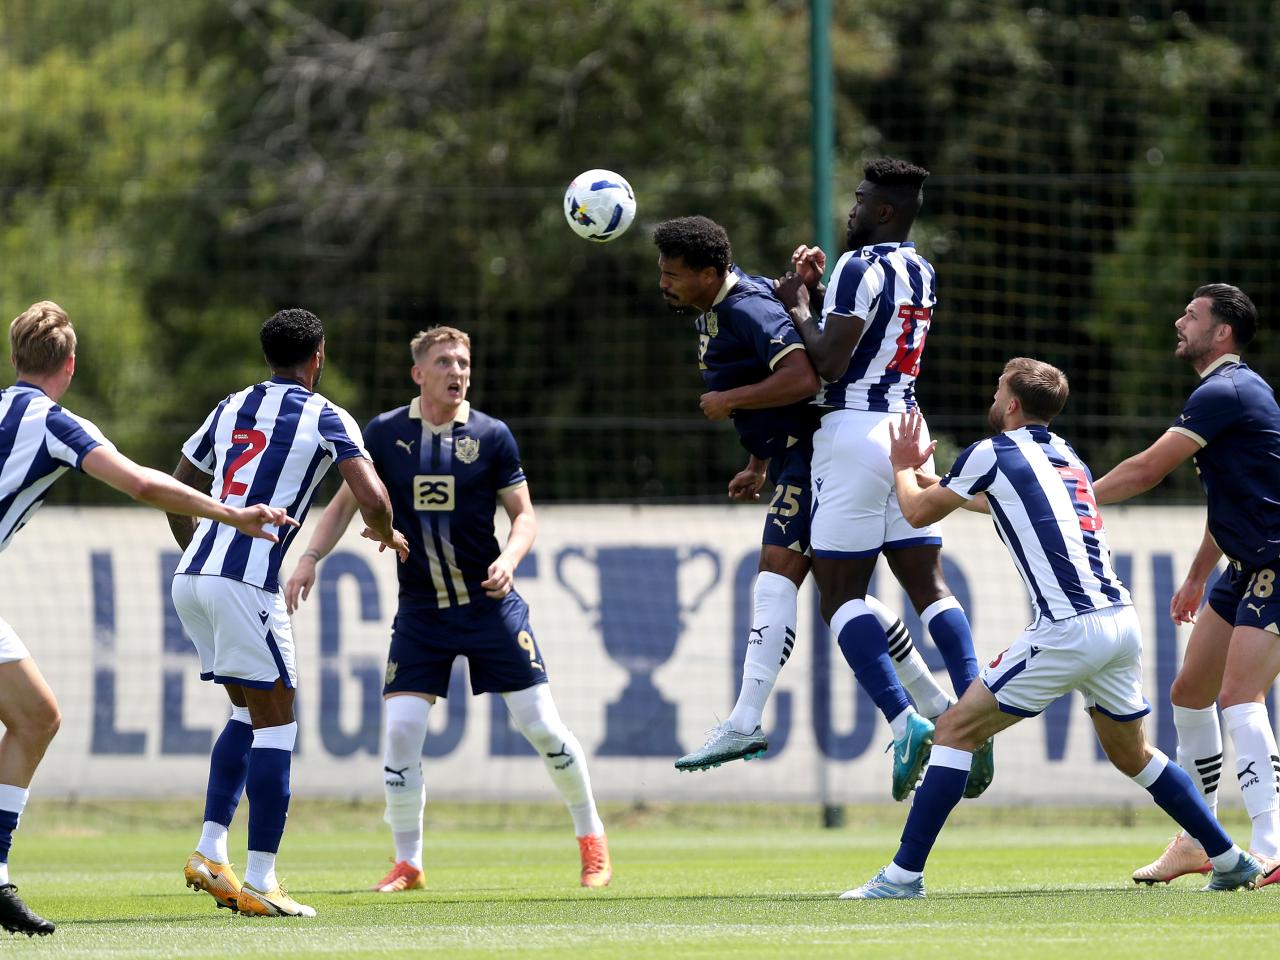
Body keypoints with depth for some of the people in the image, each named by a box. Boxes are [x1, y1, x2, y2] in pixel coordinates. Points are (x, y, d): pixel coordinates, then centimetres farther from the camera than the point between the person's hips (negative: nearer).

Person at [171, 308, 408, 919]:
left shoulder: (231, 408, 19)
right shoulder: (326, 418, 0)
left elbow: (176, 493, 26)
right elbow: (371, 498, -10)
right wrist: (386, 534, 13)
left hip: (191, 575, 7)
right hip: (246, 582, -7)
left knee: (249, 712, 20)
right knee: (275, 724, -1)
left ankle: (210, 851, 10)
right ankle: (259, 881, -6)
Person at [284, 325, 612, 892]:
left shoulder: (491, 436, -3)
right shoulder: (385, 433, -1)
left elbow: (524, 512, 1)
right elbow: (346, 503, 8)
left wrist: (510, 558, -18)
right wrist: (311, 557, -6)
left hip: (490, 605, -1)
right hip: (420, 612, 1)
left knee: (541, 725, -2)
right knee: (401, 729, -9)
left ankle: (592, 840, 16)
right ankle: (407, 864, 5)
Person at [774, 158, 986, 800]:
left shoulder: (861, 267, -12)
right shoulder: (923, 274, 15)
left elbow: (829, 362, -17)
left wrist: (798, 307, -3)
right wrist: (819, 290, 20)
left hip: (854, 431, -8)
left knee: (840, 594, -4)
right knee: (927, 584, 6)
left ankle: (904, 722, -18)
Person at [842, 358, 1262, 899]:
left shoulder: (993, 453, 0)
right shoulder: (1068, 459, 22)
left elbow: (918, 512, 13)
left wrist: (904, 467, 34)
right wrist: (928, 474, 54)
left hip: (1069, 628, -7)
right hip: (1122, 623, 7)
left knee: (956, 729, -3)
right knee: (1131, 755, 25)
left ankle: (905, 874, -9)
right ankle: (1229, 860, 27)